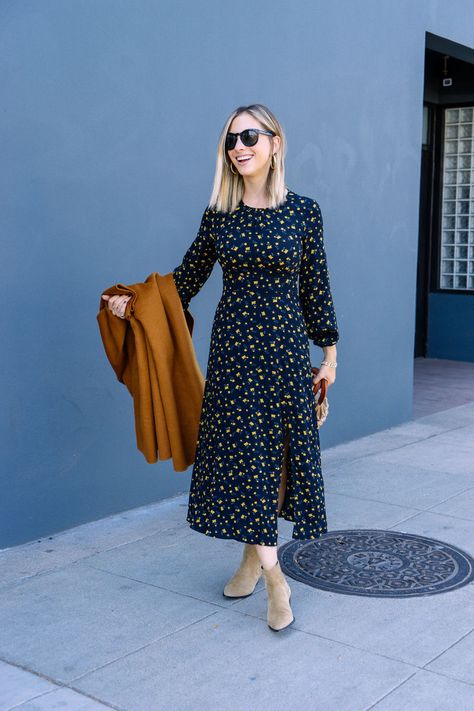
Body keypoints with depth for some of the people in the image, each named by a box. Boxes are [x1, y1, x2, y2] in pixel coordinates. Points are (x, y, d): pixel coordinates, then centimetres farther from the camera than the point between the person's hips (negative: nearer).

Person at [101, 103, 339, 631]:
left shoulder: (303, 211, -2)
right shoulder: (219, 214, 3)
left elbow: (316, 287, 2)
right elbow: (188, 278, 10)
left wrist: (329, 351, 4)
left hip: (285, 344, -1)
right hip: (233, 344, 1)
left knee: (281, 450, 5)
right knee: (243, 452, -3)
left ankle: (255, 555, 23)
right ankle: (274, 577, 4)